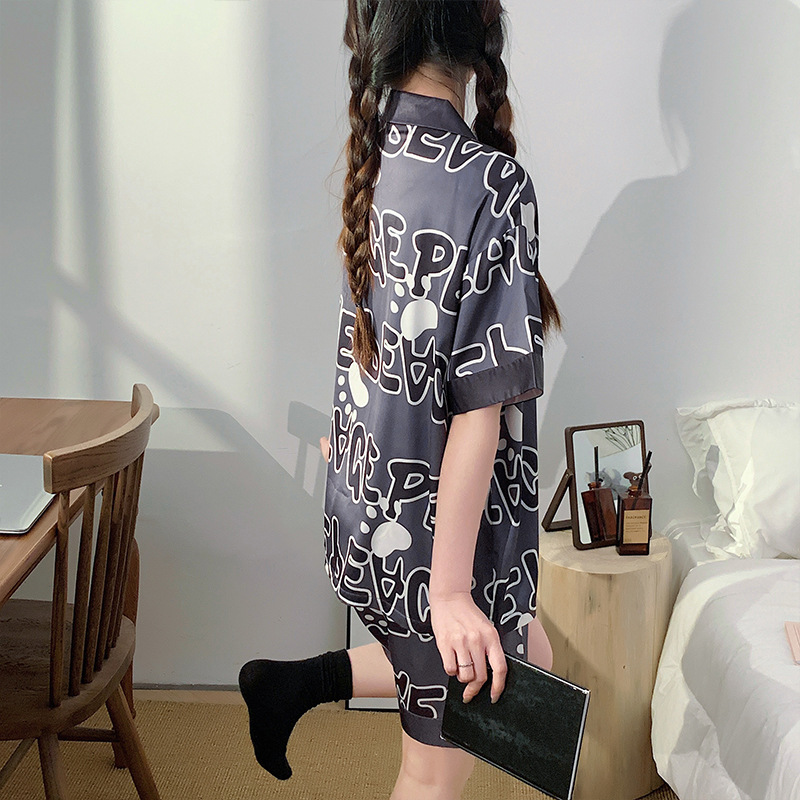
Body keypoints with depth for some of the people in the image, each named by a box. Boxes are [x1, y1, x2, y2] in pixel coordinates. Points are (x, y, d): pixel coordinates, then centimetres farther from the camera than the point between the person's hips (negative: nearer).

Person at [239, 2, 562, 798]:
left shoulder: (378, 155, -1)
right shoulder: (492, 185, -25)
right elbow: (480, 406, -25)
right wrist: (450, 587, -22)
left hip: (372, 488, 8)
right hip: (439, 522, -8)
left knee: (529, 660, 26)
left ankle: (298, 683, 25)